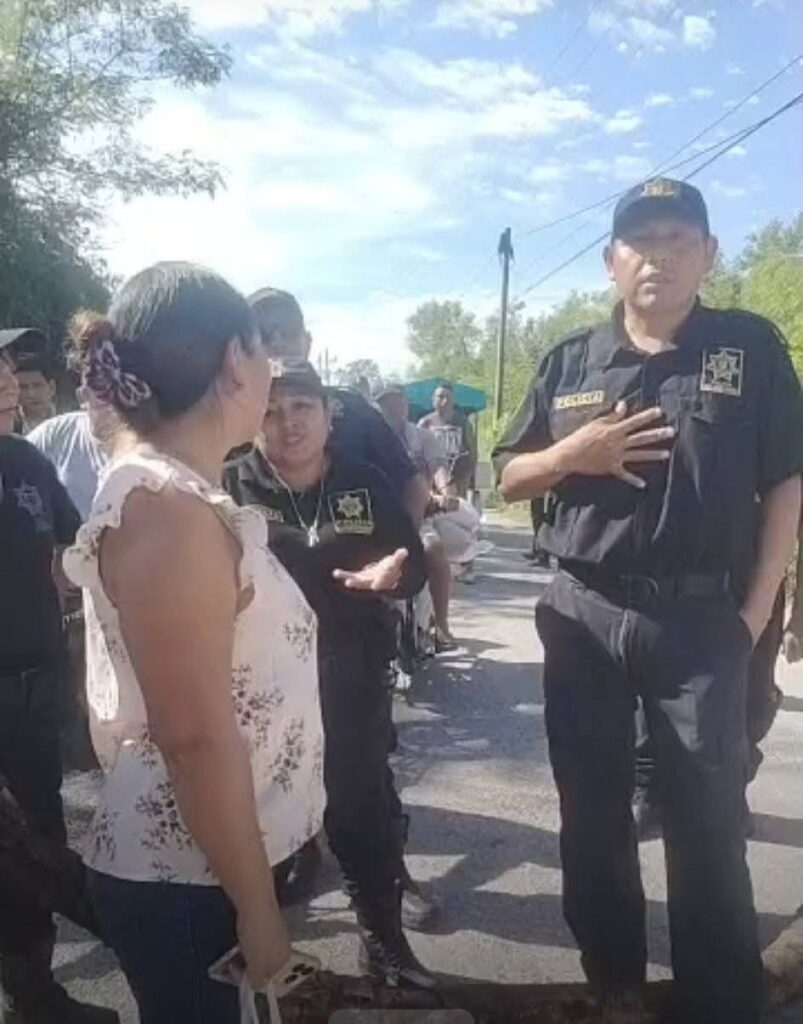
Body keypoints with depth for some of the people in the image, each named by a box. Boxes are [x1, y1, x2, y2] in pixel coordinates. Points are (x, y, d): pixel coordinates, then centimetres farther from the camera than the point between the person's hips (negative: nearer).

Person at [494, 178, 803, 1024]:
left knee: (708, 821, 6)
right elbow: (509, 479, 10)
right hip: (582, 615, 3)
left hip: (701, 619, -2)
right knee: (591, 809, 14)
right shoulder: (569, 362, 7)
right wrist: (573, 453, -11)